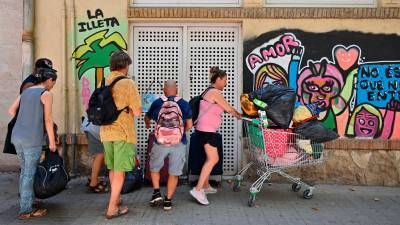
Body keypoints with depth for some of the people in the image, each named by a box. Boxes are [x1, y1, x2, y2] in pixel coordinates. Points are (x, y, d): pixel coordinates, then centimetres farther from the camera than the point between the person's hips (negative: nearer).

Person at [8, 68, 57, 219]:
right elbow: (48, 120, -8)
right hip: (32, 138, -7)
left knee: (25, 171, 17)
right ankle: (25, 210, 6)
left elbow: (11, 111, 15)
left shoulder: (26, 91, 16)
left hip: (17, 136, 7)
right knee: (30, 173, 0)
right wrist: (52, 141, -3)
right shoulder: (46, 94, -5)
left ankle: (25, 203, 25)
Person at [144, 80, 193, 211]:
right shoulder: (184, 104, 3)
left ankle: (157, 192, 11)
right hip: (179, 143, 0)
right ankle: (168, 200, 11)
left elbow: (147, 118, 22)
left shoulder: (157, 103, 4)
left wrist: (147, 125, 44)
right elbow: (189, 125, 4)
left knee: (154, 167, 21)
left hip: (161, 142, 0)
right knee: (174, 173, 9)